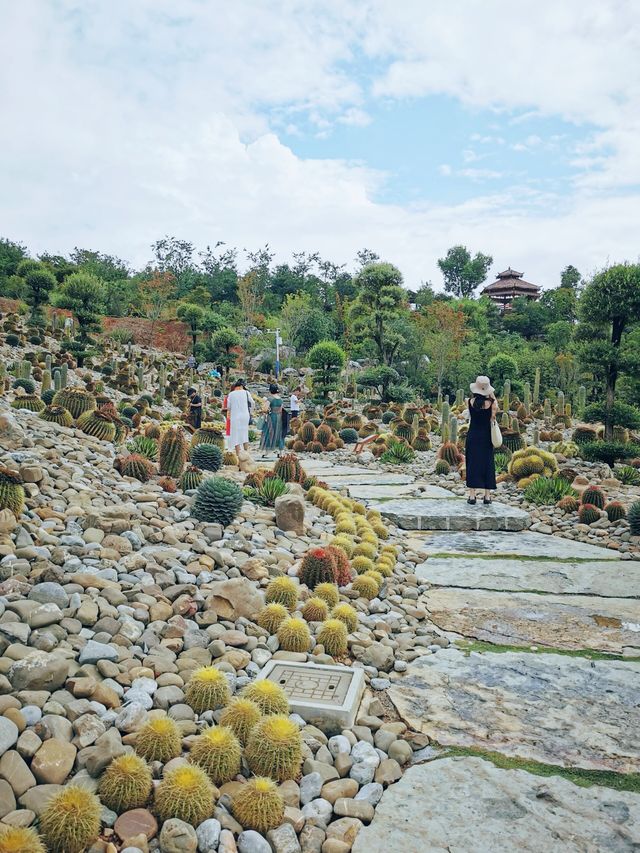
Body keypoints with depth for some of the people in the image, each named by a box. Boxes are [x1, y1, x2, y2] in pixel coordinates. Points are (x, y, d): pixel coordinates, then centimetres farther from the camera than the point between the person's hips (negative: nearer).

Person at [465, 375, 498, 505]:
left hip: (473, 435, 0)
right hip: (486, 436, 0)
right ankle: (487, 496, 10)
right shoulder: (490, 402, -11)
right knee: (487, 464, 8)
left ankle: (472, 495, 2)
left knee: (472, 464, 5)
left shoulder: (471, 401, -7)